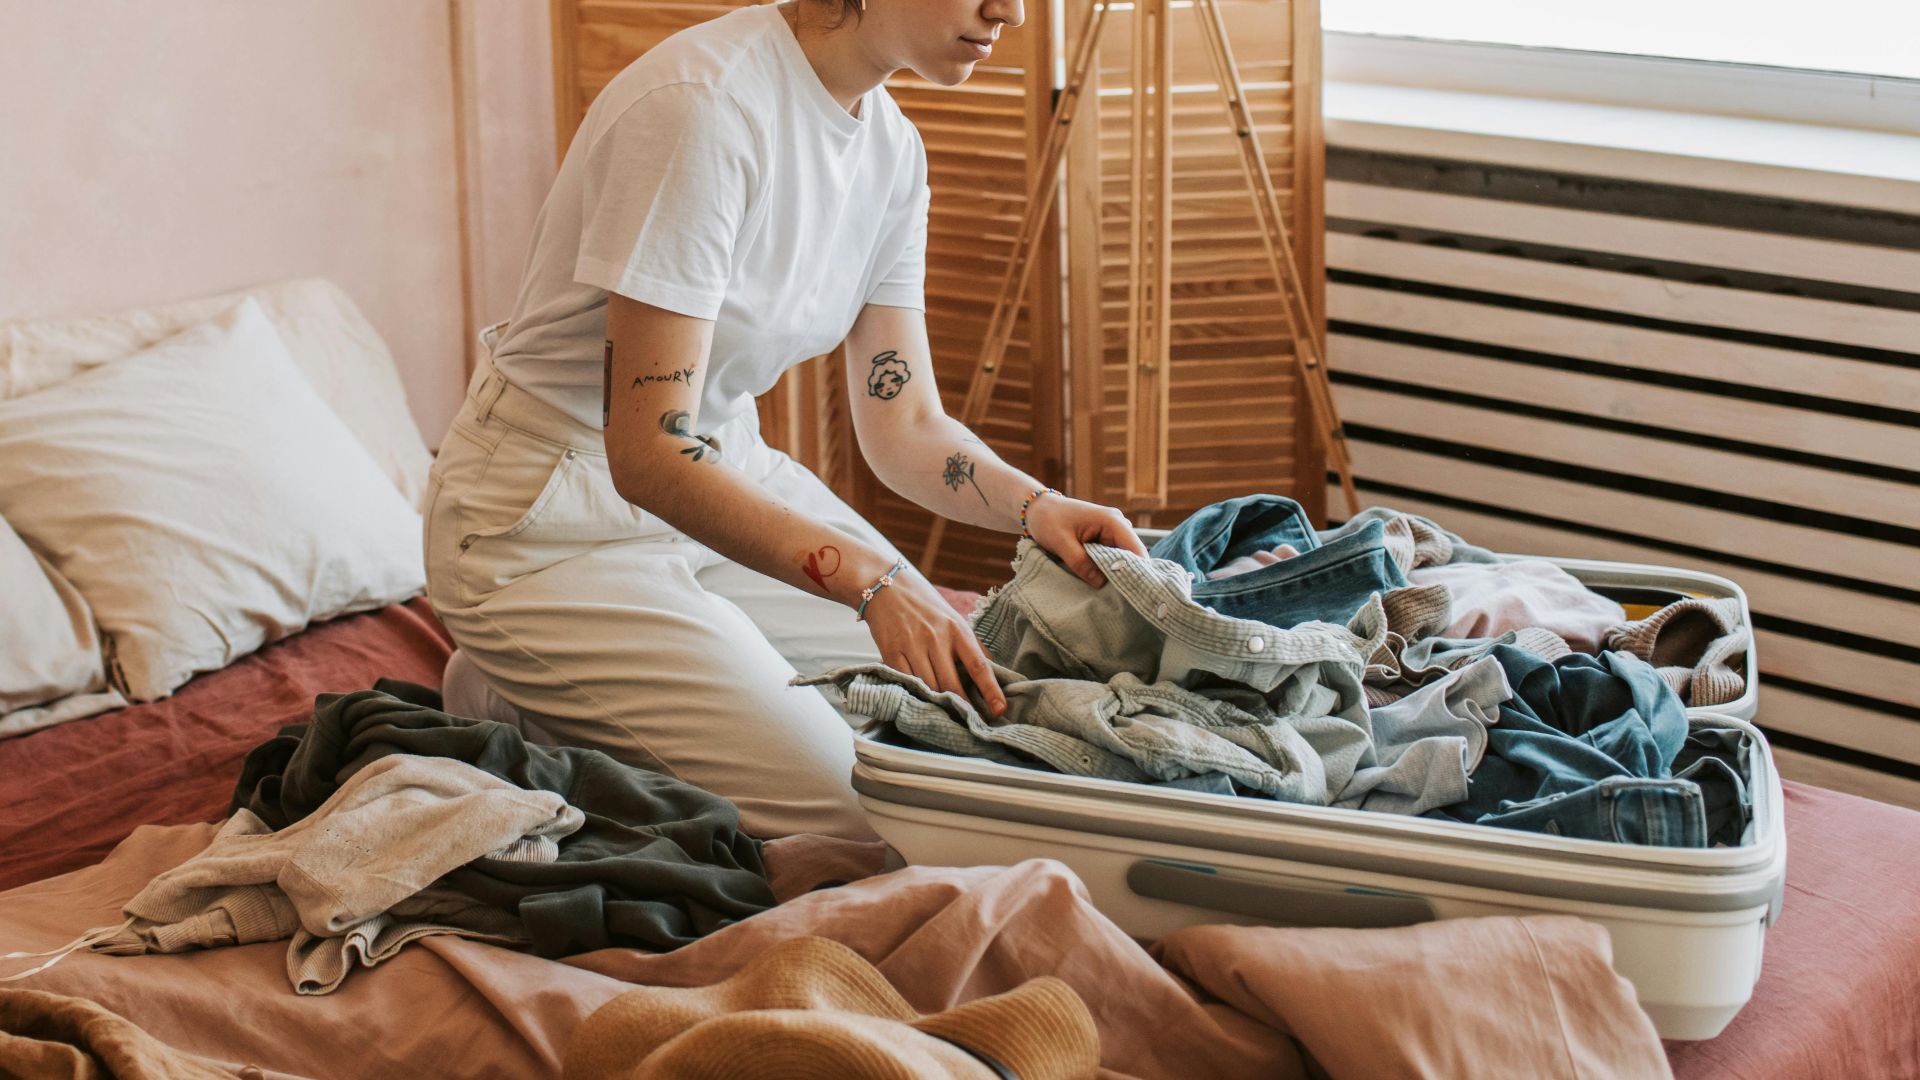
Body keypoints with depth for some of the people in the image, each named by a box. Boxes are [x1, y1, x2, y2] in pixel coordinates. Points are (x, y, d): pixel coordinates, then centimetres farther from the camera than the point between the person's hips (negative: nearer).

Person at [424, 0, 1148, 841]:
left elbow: (905, 424, 4)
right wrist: (872, 580, -38)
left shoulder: (891, 147, 0)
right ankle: (524, 706, 4)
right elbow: (649, 456, -29)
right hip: (560, 524, -9)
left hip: (731, 474, 9)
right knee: (848, 815, -18)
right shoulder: (704, 106, -27)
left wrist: (1037, 507, -16)